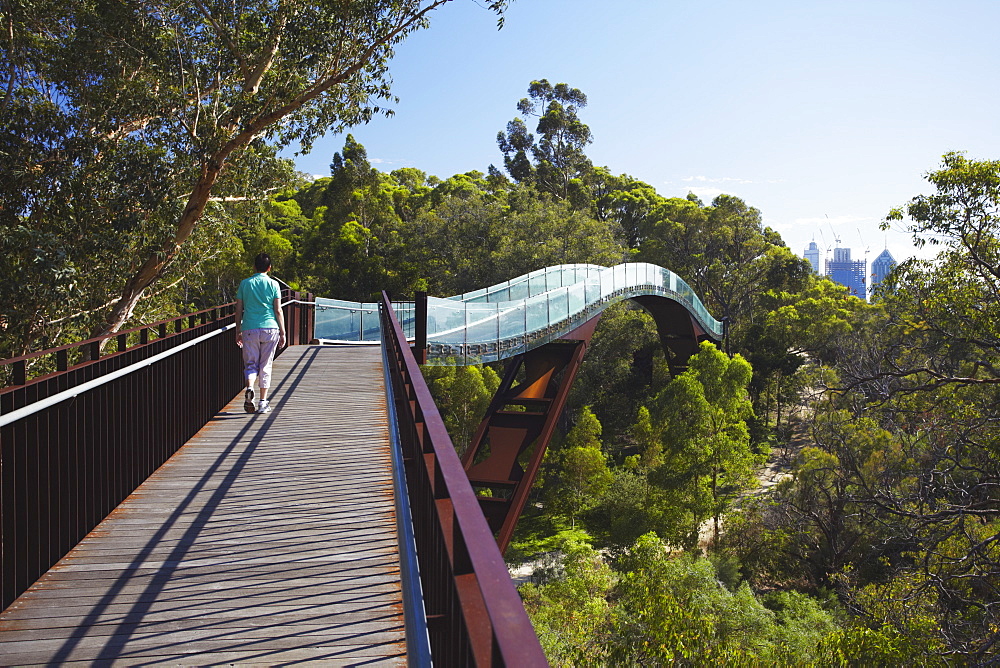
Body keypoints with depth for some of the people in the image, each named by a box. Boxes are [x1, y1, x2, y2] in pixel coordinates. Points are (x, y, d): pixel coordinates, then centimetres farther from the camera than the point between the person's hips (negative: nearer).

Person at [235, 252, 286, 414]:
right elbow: (278, 311, -1)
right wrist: (283, 332, 5)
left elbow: (239, 310, 7)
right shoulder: (273, 284, 1)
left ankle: (249, 387, -20)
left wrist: (238, 331, 16)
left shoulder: (245, 283, 6)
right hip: (270, 328, -1)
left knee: (250, 364, 9)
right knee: (265, 366, 7)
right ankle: (263, 403, 8)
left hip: (249, 329, 1)